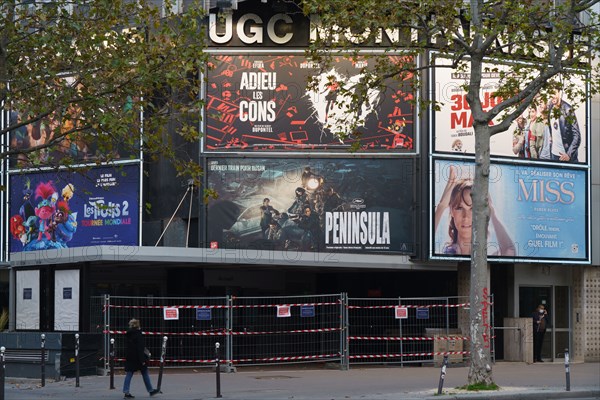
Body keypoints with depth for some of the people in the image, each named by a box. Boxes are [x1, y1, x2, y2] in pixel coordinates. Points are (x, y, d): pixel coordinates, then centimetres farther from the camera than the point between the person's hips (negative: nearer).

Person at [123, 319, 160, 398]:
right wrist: (142, 360, -17)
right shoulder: (138, 334, -15)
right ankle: (150, 390, 18)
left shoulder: (129, 334, 7)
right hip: (137, 357, -6)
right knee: (145, 373, 8)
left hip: (129, 358, 6)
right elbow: (140, 348, -18)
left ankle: (126, 392, -4)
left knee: (129, 374, 4)